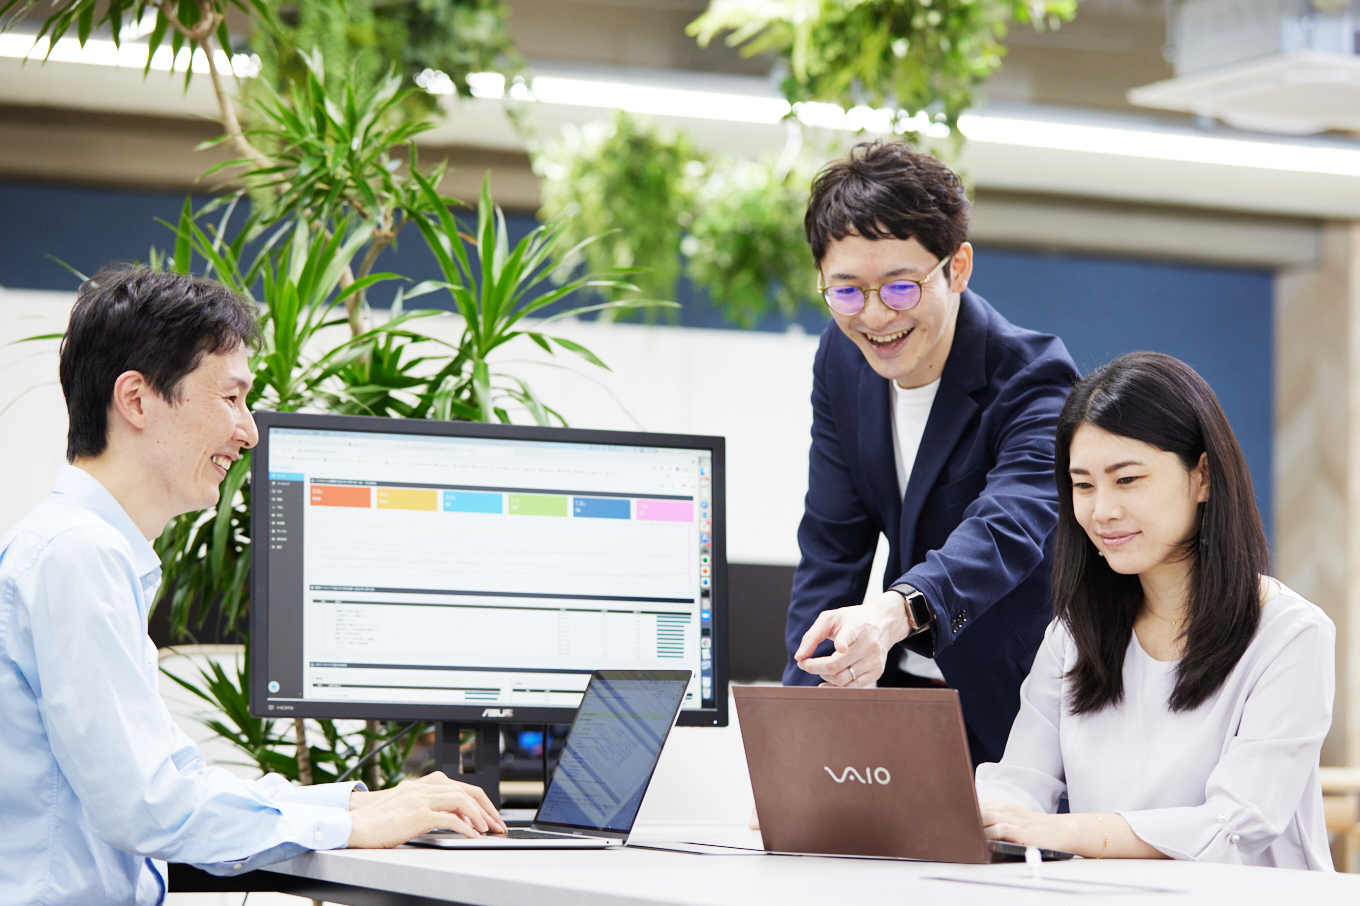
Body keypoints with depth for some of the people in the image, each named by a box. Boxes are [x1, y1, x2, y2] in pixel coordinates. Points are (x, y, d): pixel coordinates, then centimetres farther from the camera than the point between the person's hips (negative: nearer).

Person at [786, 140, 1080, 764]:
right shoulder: (841, 360, 1)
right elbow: (832, 545, 6)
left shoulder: (1033, 379, -18)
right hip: (899, 684, 4)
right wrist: (807, 701, -8)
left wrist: (896, 612, -56)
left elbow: (1008, 529, -37)